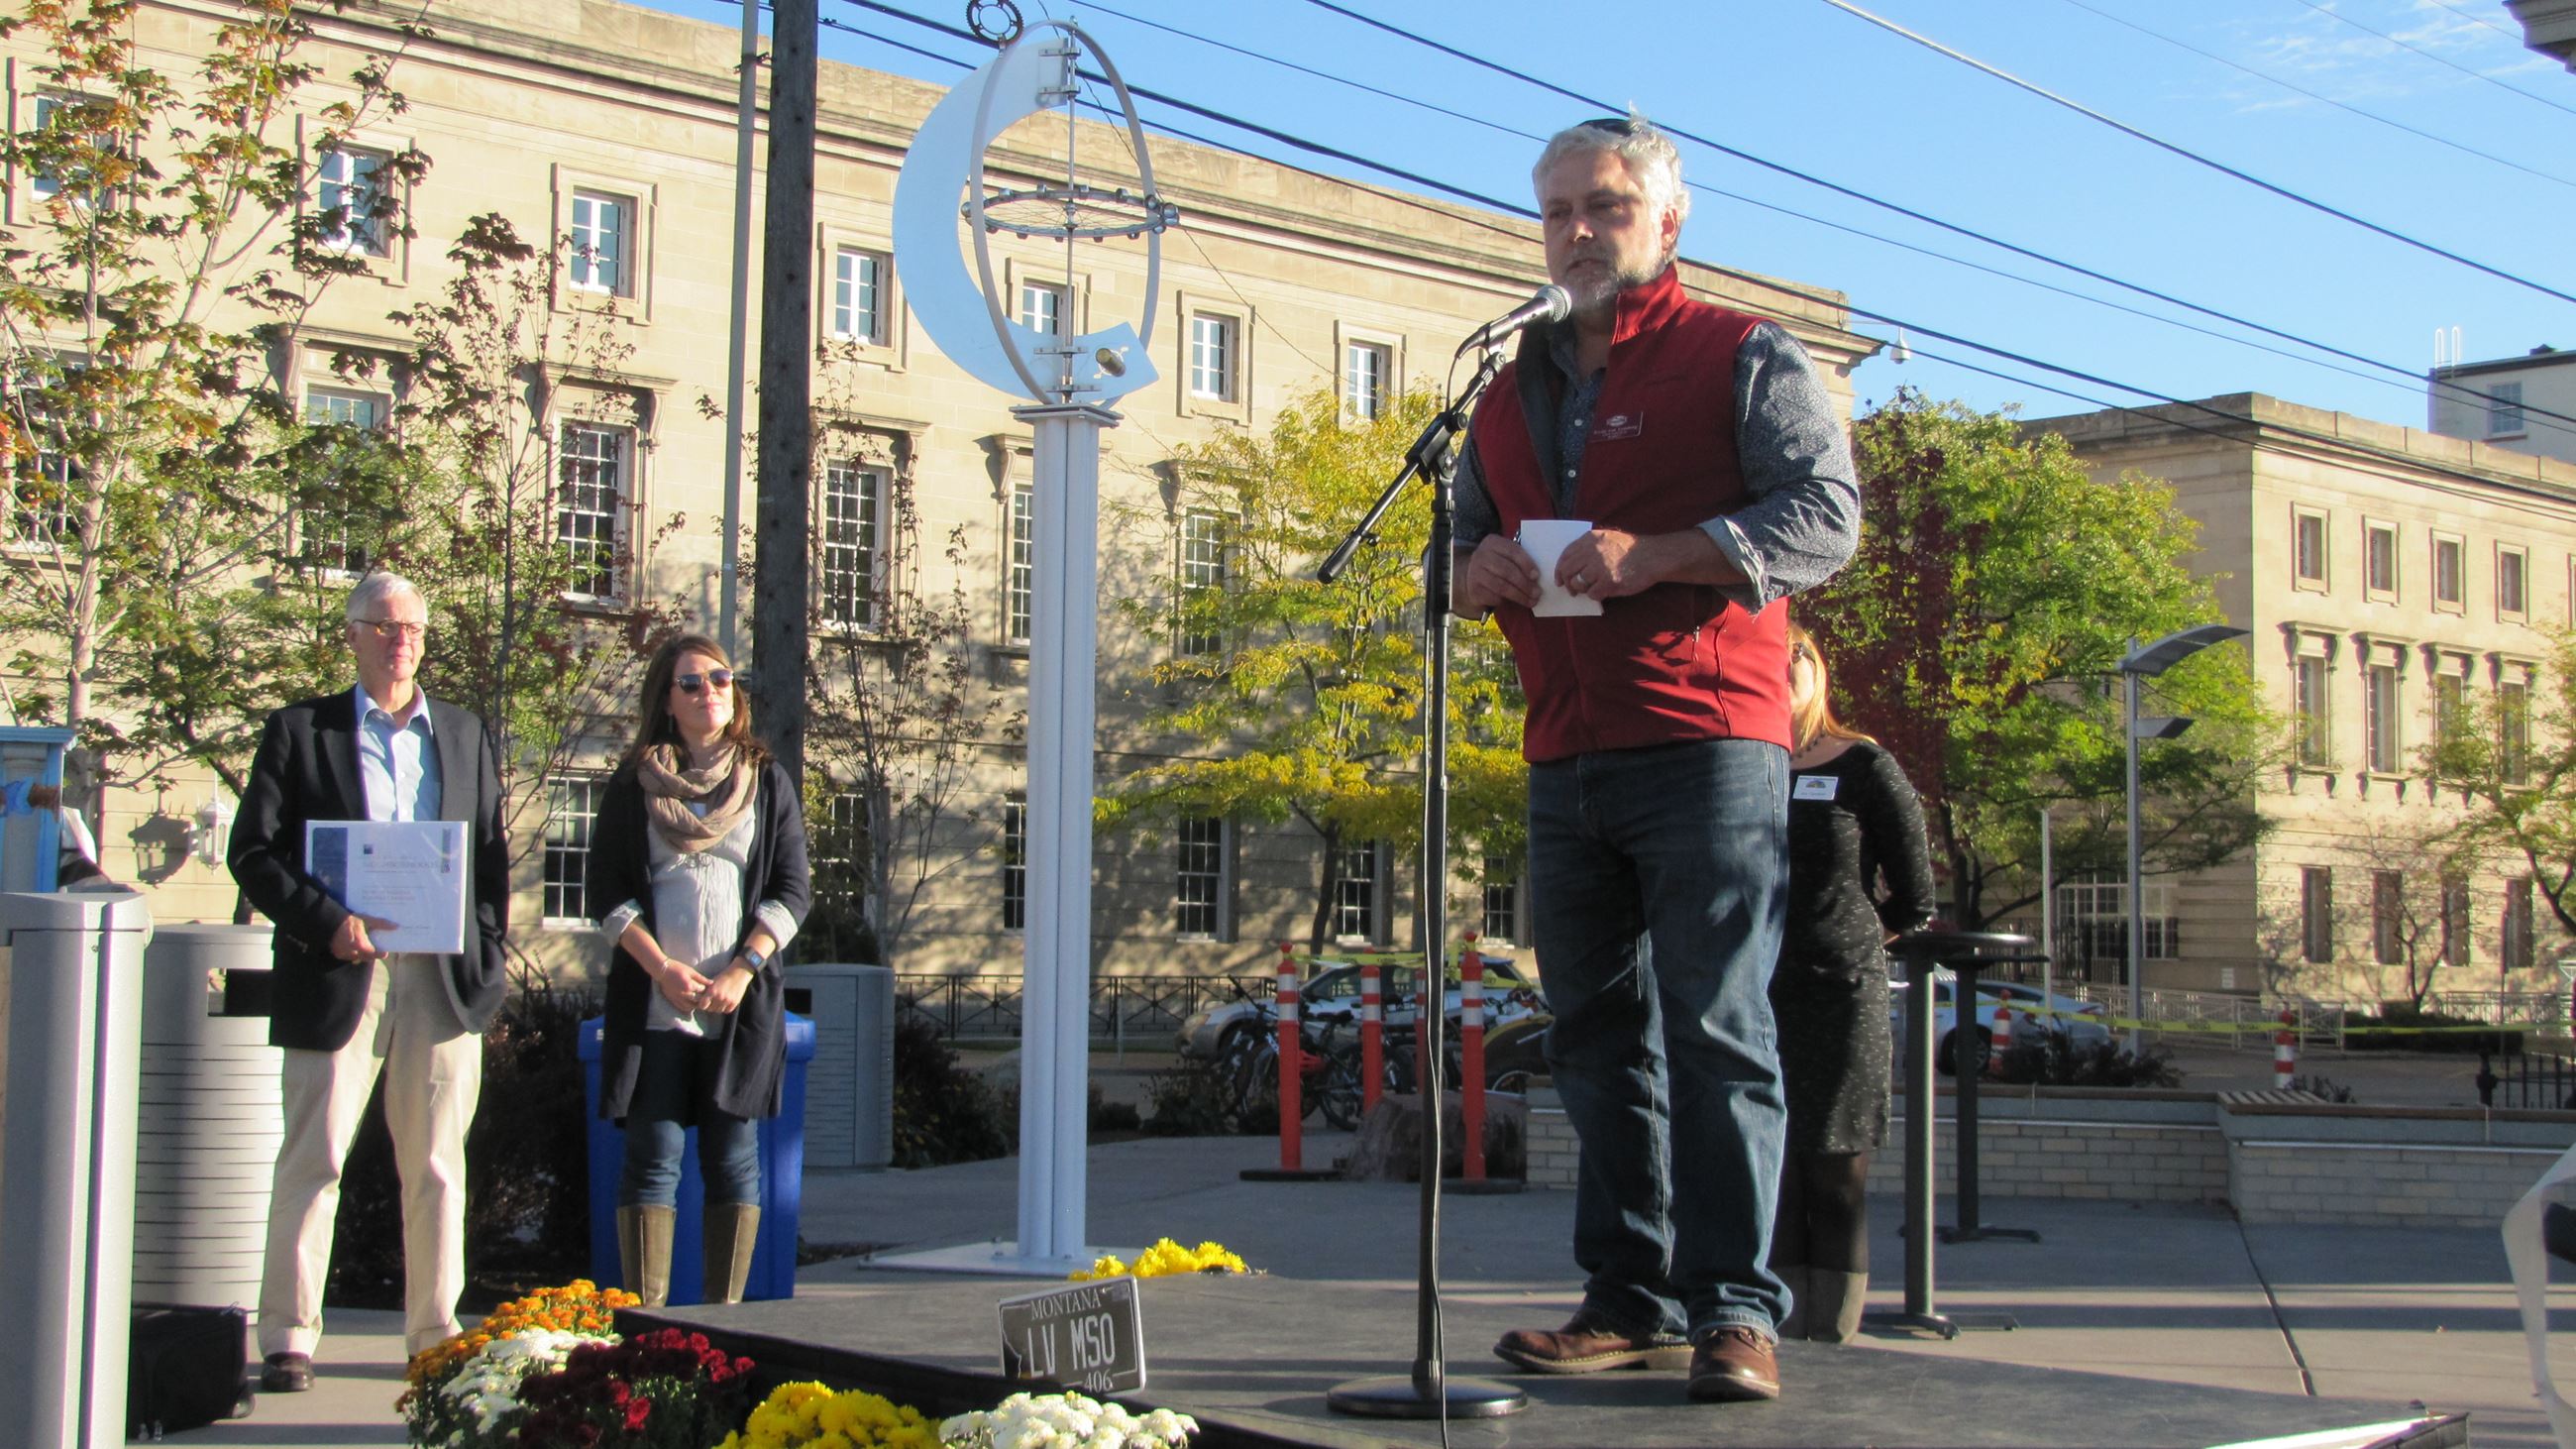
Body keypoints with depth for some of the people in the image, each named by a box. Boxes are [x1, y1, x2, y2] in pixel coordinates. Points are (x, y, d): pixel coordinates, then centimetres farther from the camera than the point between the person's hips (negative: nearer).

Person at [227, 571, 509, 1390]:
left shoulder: (464, 737, 16)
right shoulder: (300, 732, 6)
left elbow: (492, 855, 16)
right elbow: (253, 852, 0)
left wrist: (485, 953, 3)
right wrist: (326, 921, -13)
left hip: (442, 978, 3)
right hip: (338, 976, -2)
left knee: (436, 1165, 6)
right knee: (312, 1160, -1)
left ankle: (435, 1334, 13)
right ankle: (289, 1341, 4)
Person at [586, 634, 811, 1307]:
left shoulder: (769, 782, 10)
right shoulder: (632, 786, 9)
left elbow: (792, 889, 4)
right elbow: (607, 890, 3)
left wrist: (743, 971, -9)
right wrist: (662, 968, -10)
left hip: (743, 1006, 1)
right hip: (652, 1003, -1)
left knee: (734, 1160, 2)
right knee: (652, 1158, -3)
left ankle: (725, 1314, 6)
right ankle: (646, 1318, -1)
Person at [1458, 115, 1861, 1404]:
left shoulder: (1745, 359, 5)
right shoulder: (1509, 397, 22)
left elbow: (1826, 515, -7)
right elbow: (1460, 541, 27)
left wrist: (1654, 555, -18)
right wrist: (1476, 575, 1)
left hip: (1706, 741, -6)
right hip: (1565, 757, 6)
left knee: (1716, 1030, -9)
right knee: (1599, 1038, 6)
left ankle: (1734, 1311, -6)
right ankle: (1631, 1300, 12)